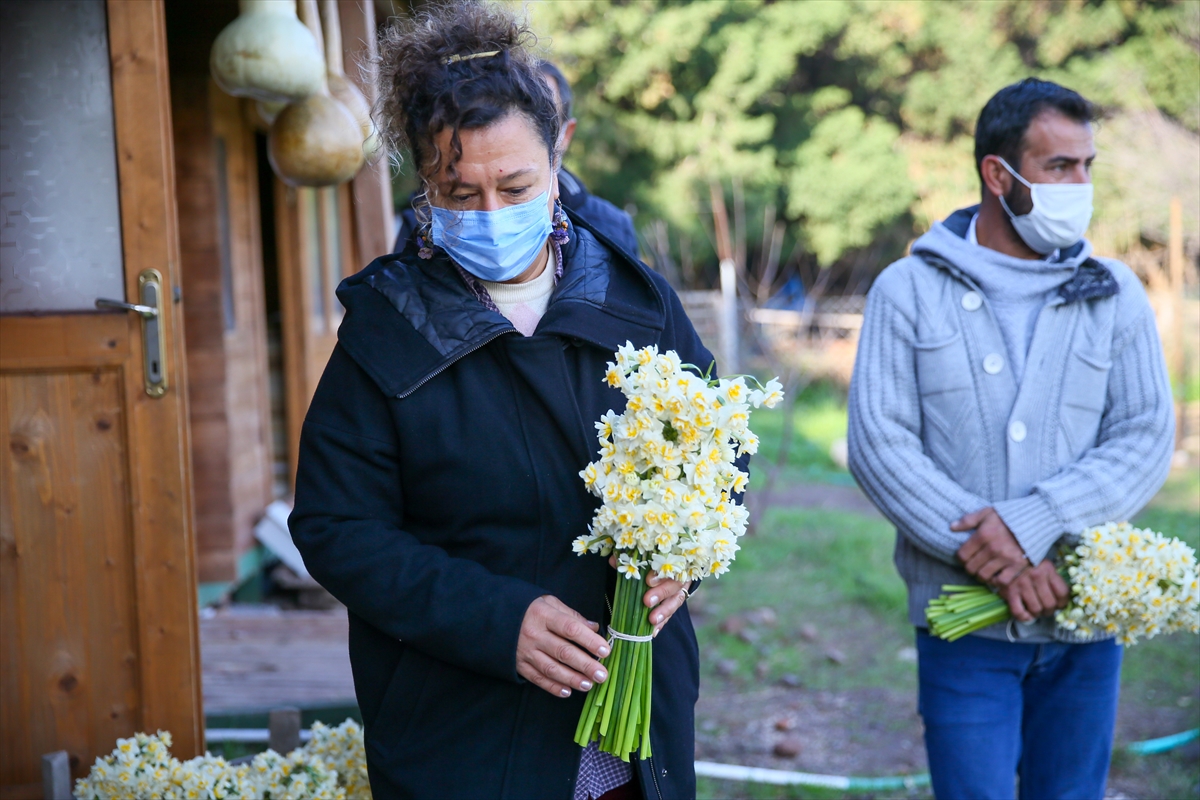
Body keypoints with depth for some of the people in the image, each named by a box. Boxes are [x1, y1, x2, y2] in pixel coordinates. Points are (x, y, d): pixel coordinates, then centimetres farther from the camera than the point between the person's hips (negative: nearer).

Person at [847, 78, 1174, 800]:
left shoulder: (1114, 294, 6)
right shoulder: (909, 292, 1)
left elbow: (1147, 441, -3)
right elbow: (878, 445, -7)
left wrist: (1028, 522, -18)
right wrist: (1002, 560, -16)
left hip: (1084, 616, 2)